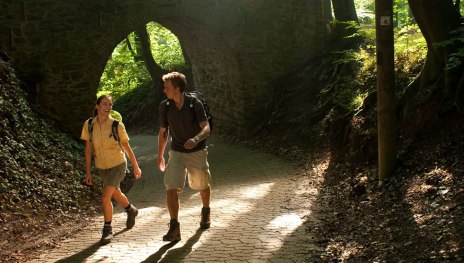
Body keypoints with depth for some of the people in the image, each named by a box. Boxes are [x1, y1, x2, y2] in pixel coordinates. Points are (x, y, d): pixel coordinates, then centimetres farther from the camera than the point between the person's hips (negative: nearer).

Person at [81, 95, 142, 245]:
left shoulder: (117, 125, -18)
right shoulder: (89, 125, -11)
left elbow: (127, 147, -8)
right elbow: (88, 149, -3)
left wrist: (136, 167, -1)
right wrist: (88, 172, -1)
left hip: (117, 165, -4)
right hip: (101, 167, 4)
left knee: (105, 198, -16)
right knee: (116, 194, 24)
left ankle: (107, 229, 5)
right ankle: (131, 211, 54)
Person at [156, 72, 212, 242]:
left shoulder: (195, 104, -16)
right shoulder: (165, 107, -6)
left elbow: (206, 128, -20)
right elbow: (163, 133, 6)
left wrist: (196, 139, -42)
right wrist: (160, 156, 11)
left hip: (197, 152, -2)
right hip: (177, 152, 2)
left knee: (202, 186, 15)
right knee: (171, 188, -14)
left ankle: (206, 212, 45)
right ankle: (174, 227, -10)